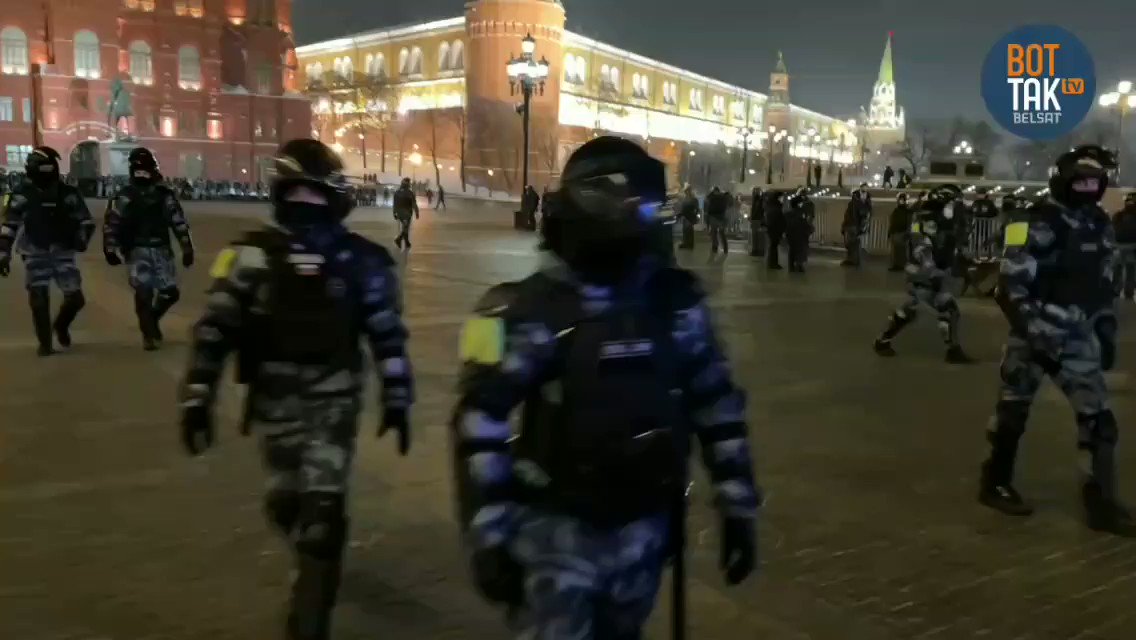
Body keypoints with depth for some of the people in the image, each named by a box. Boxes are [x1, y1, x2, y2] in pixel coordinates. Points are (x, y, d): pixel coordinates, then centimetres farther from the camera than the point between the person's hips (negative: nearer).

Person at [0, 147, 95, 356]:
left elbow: (86, 221, 8)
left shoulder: (67, 193, 2)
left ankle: (61, 325, 29)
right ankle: (45, 343, 11)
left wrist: (81, 240, -10)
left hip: (63, 253, 2)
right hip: (36, 255, -1)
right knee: (39, 300, -4)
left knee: (75, 297, -2)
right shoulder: (22, 194, -2)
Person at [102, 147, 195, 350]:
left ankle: (152, 317, 28)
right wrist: (111, 249, -9)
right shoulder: (124, 196, 2)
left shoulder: (164, 194, 8)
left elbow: (179, 222, 8)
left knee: (170, 292, -1)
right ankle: (148, 334, 2)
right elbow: (111, 223, -1)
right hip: (137, 252, -2)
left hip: (161, 250, 3)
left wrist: (187, 249, 3)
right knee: (144, 293, -11)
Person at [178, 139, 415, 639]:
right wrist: (197, 397, -8)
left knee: (323, 508, -7)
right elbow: (215, 327, -4)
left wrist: (397, 400, 3)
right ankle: (315, 557, 50)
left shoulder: (361, 259, -3)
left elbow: (388, 333, 3)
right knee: (285, 503, 14)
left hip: (335, 401, -1)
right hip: (275, 402, 1)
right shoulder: (253, 253, -5)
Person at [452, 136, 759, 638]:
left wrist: (738, 505, 6)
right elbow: (480, 422, -12)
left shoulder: (676, 299, -2)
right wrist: (489, 534, -14)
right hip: (558, 528, -4)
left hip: (643, 527, 4)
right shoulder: (528, 309, -13)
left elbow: (716, 402, 6)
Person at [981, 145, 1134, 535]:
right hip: (1033, 334, -6)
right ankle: (996, 484, 24)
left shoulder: (1100, 225, 10)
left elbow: (1104, 285, 18)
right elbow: (1011, 288, -17)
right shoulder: (1037, 224, -13)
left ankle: (1102, 503, 6)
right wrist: (1035, 334, -20)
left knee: (1099, 418, 0)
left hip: (1078, 338, 6)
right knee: (1013, 411, 7)